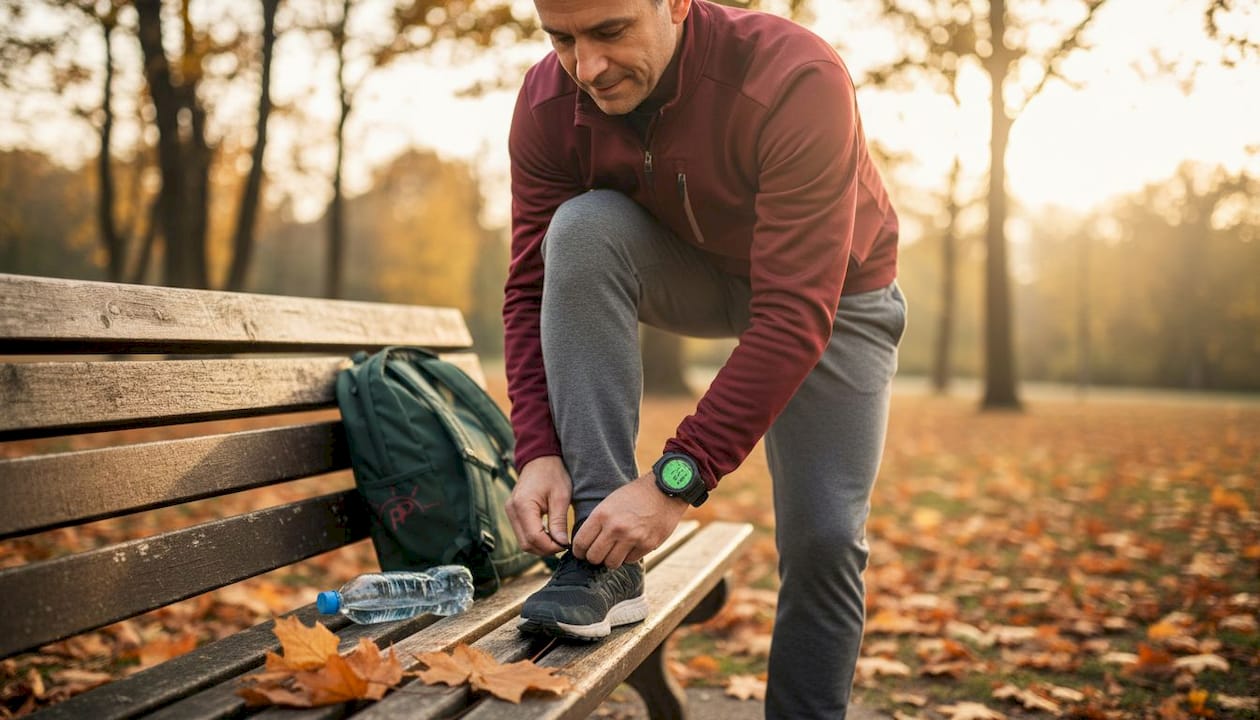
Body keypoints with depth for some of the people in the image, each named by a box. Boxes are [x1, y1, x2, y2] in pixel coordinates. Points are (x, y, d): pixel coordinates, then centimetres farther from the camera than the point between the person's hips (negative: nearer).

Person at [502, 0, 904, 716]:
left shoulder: (797, 79, -37)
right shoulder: (548, 103, -22)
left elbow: (798, 314, -39)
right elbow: (533, 287, -17)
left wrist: (677, 479, -42)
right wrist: (538, 452, -30)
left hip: (833, 290, -2)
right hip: (694, 275, 3)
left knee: (824, 537, -13)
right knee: (582, 229, -28)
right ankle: (603, 560, -25)